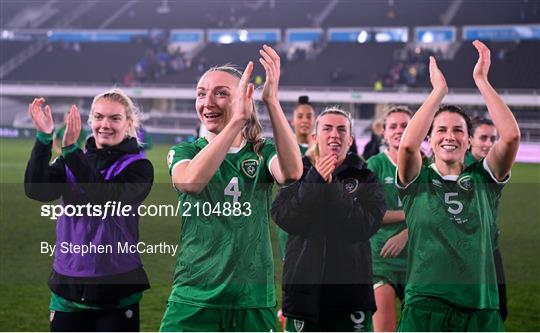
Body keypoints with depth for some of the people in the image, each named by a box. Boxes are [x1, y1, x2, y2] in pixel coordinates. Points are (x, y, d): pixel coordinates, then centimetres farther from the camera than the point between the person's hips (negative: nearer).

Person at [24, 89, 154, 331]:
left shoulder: (138, 167, -4)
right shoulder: (71, 162, 8)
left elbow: (106, 199, -22)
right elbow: (36, 191, -10)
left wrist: (71, 149, -26)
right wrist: (44, 138, -20)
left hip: (117, 290, -3)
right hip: (68, 284, 4)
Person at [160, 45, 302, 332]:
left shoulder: (262, 153, 5)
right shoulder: (184, 151, 4)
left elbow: (291, 173, -20)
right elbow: (190, 181, -21)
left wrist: (272, 101, -29)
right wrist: (237, 119, -31)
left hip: (253, 304, 1)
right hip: (193, 303, -1)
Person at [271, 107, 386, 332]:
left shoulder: (365, 178, 4)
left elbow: (368, 224, -12)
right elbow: (282, 218, -8)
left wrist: (332, 187, -17)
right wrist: (314, 181, -16)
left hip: (351, 290, -1)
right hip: (303, 286, 1)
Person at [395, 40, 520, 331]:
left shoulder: (483, 179, 10)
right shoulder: (418, 181, 6)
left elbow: (511, 136, -6)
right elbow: (407, 146, -16)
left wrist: (482, 81, -5)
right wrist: (439, 90, -9)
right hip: (425, 307, -2)